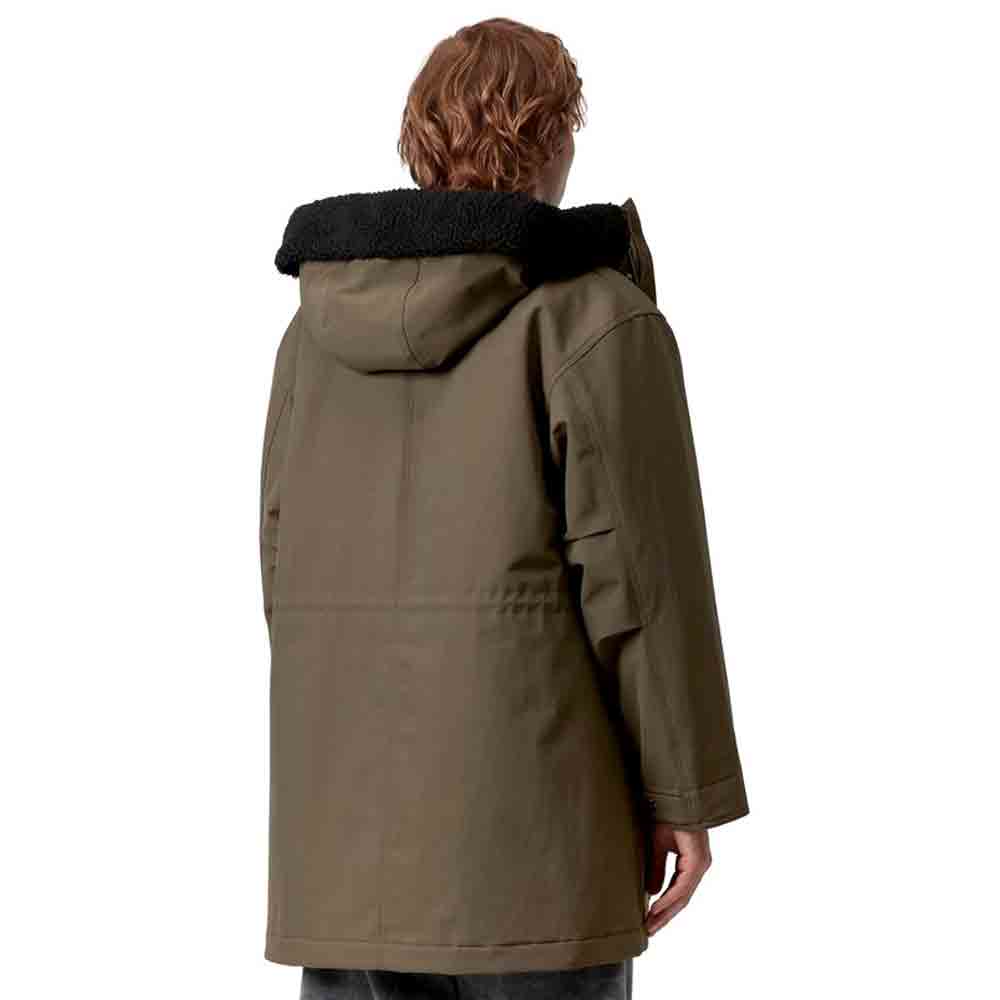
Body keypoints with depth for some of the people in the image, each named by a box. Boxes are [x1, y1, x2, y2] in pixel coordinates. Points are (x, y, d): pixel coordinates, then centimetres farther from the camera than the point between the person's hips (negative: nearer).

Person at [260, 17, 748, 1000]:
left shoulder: (321, 326, 8)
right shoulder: (593, 319, -9)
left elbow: (288, 564, 10)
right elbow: (638, 572, -12)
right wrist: (688, 793, -4)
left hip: (344, 817, 5)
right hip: (528, 805, -5)